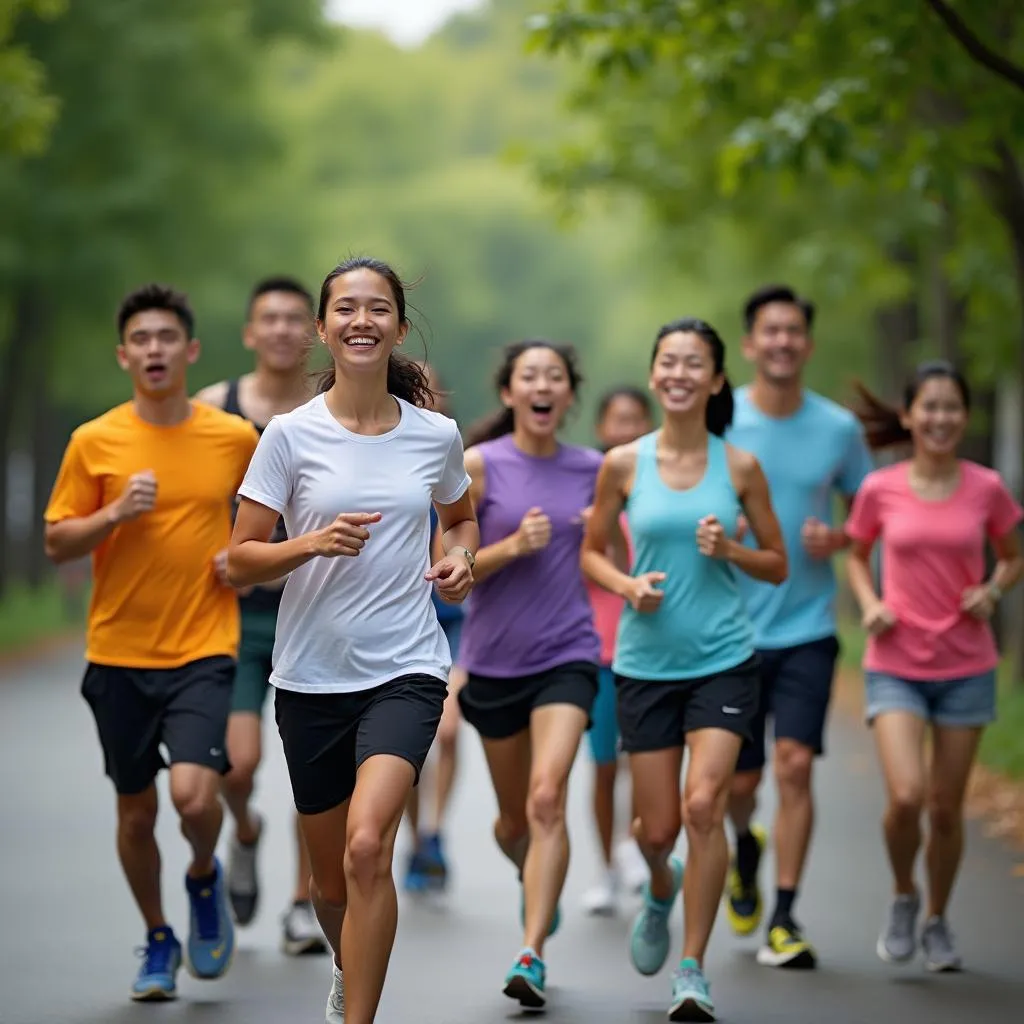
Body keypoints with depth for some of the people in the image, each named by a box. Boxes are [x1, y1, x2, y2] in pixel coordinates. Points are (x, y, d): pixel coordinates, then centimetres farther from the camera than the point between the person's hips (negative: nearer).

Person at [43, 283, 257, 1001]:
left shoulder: (235, 437, 0)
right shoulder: (94, 442, -2)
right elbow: (57, 544, 1)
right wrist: (115, 514, -16)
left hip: (203, 651, -1)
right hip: (119, 654, 1)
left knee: (194, 795, -18)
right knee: (136, 812, 9)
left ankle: (205, 880, 16)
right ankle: (159, 941, 31)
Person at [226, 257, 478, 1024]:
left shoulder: (436, 435, 1)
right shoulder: (291, 434, -5)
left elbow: (461, 517, 22)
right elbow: (240, 559, -3)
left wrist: (461, 559, 0)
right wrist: (312, 544, -21)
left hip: (406, 670, -1)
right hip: (311, 676, 1)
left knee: (367, 847, -24)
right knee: (332, 880, 13)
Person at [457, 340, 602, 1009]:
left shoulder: (592, 470, 3)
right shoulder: (479, 466, -5)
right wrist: (513, 546, -20)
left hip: (567, 656, 0)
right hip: (495, 660, 0)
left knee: (548, 797, -21)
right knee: (515, 817, 14)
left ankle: (531, 956, -23)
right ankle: (539, 880, 49)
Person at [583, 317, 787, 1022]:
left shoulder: (740, 467, 0)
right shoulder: (624, 464, 0)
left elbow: (778, 566, 8)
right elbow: (591, 552, 10)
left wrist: (729, 549, -12)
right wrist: (627, 585, -10)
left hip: (725, 660, -1)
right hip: (646, 664, 1)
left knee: (703, 805, -17)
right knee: (657, 827, 6)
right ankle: (662, 888, 44)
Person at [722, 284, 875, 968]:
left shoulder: (839, 428, 1)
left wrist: (837, 540, -8)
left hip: (808, 629, 0)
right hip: (732, 628, 0)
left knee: (794, 765, -12)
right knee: (740, 781, 7)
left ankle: (784, 921, -4)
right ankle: (746, 848, 42)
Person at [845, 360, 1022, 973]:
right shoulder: (880, 490, -4)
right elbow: (857, 555, 13)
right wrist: (869, 603, -5)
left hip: (967, 668, 1)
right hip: (896, 667, -1)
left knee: (947, 807, 5)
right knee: (906, 796, -18)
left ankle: (938, 921, 28)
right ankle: (904, 897, 11)